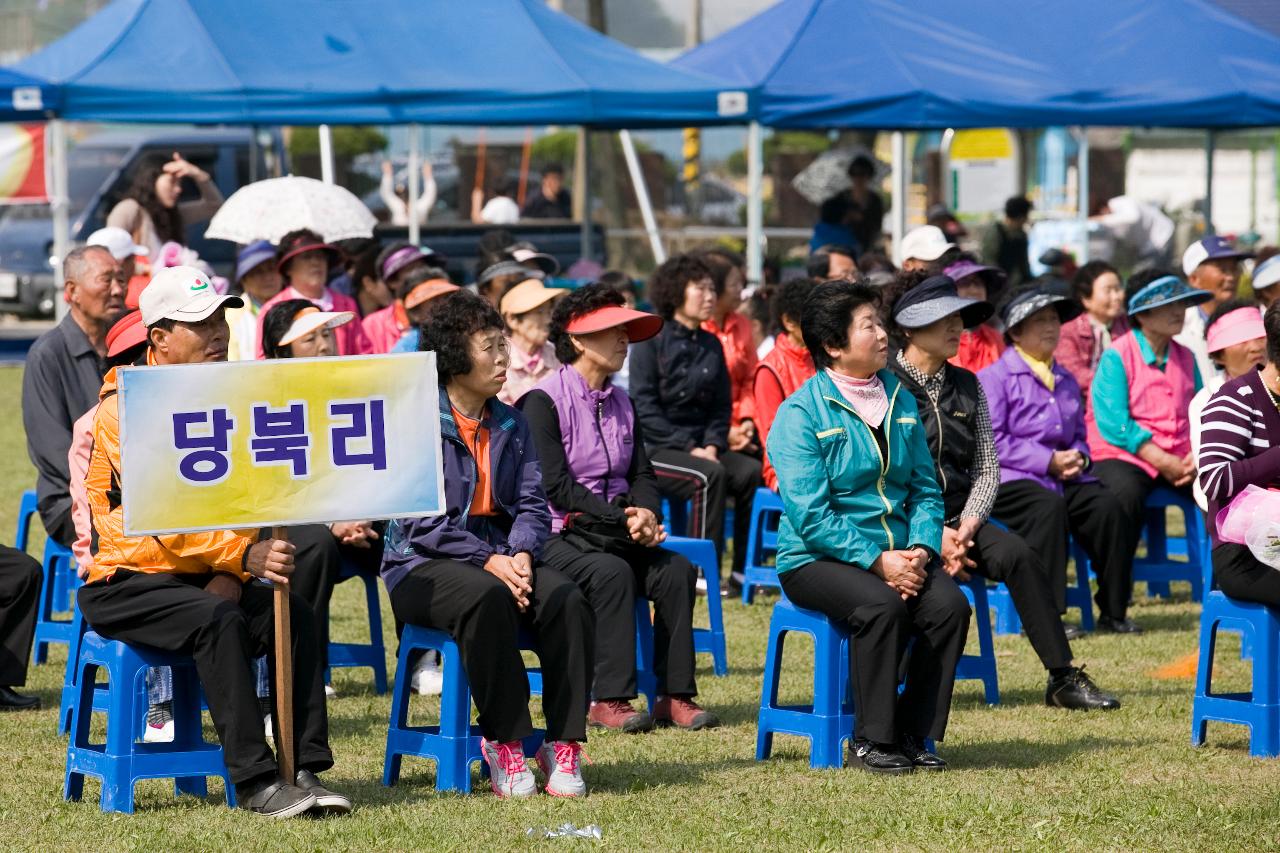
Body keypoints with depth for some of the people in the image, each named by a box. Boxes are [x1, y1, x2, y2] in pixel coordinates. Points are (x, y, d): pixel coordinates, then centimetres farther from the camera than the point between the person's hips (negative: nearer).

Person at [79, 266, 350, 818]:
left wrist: (231, 574, -8)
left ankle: (304, 768, -21)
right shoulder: (125, 410, -14)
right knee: (218, 621, -33)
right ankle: (253, 779, -31)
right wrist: (246, 556, -35)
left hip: (201, 578, 7)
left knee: (294, 610, -19)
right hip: (123, 584, -7)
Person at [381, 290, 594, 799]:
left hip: (500, 552, 5)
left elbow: (532, 502, 8)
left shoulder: (511, 424, 15)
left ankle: (563, 743, -21)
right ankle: (504, 743, -28)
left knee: (567, 599, -25)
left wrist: (522, 554, -14)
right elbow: (419, 518, -13)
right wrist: (489, 562, -21)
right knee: (489, 599, -37)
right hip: (423, 562, -5)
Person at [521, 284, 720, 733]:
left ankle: (675, 695, -18)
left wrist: (646, 514, -11)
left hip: (615, 533, 7)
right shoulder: (543, 402, -8)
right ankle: (609, 700, -30)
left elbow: (642, 474, 13)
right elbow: (555, 485, -16)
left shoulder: (620, 402, 16)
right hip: (557, 536, -7)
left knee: (676, 570, -19)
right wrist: (623, 519, -19)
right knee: (611, 572, -34)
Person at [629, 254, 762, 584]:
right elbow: (644, 408, -11)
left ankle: (746, 566, -14)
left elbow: (722, 405, 16)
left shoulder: (710, 344, 14)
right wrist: (689, 449, -17)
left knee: (752, 472, -18)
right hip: (655, 449, -6)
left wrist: (712, 445, -4)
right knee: (710, 475, -31)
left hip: (700, 447, 6)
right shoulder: (651, 341, -5)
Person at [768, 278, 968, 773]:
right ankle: (871, 742, -20)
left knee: (949, 603, -22)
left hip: (896, 553, 6)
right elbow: (811, 515, -15)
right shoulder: (801, 413, -8)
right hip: (818, 559, -6)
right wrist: (877, 561, -22)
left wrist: (921, 548, -8)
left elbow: (925, 487, 11)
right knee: (882, 605, -33)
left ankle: (915, 734, -11)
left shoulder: (901, 400, 12)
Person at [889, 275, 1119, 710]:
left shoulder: (966, 385, 15)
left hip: (958, 519, 5)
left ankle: (1063, 678, -21)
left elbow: (987, 468, 13)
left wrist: (968, 524, -6)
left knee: (1017, 554, -23)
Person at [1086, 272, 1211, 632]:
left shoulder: (1185, 357, 15)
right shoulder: (1117, 356, -5)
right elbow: (1114, 424, -13)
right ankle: (1113, 611, -28)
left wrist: (1196, 458, -8)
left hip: (1179, 460, 6)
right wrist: (1164, 463, -16)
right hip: (1122, 455, -6)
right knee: (1124, 495, -37)